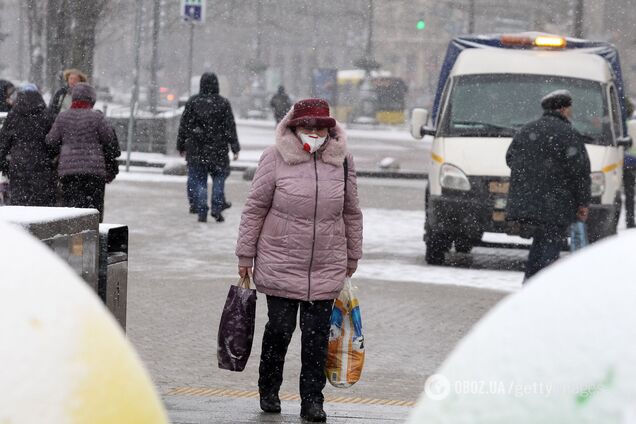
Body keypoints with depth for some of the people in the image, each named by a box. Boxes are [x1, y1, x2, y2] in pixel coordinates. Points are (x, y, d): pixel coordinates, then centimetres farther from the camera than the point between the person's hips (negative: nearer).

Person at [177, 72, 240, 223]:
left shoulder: (192, 102, -1)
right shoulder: (223, 103, -3)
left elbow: (184, 126, 3)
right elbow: (230, 127, -1)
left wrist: (181, 146, 12)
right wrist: (235, 148, 4)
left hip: (196, 150, 0)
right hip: (218, 149, 0)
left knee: (198, 180, 5)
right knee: (219, 176, 14)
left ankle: (201, 212, 2)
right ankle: (217, 207, 4)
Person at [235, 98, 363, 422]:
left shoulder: (342, 161, 6)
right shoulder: (276, 158, -4)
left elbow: (351, 213, 15)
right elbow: (255, 208, 0)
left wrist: (352, 258, 19)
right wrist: (245, 255, 1)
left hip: (327, 270, 2)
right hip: (280, 265, -2)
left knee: (317, 335, 2)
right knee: (279, 328, 2)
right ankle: (268, 390, 22)